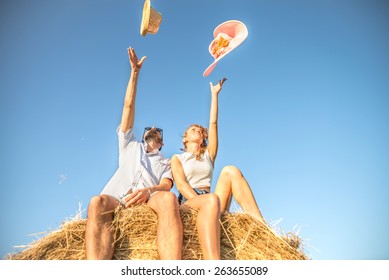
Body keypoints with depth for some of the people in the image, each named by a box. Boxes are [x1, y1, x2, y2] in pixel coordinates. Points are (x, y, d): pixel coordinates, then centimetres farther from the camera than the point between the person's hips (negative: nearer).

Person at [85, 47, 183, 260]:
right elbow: (128, 106, 32)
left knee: (168, 199, -37)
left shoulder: (165, 162, 33)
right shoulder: (130, 145, 37)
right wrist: (135, 72, 30)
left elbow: (166, 186, 9)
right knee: (97, 202, -35)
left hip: (150, 200, 0)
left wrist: (148, 191, -16)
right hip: (117, 199, 1)